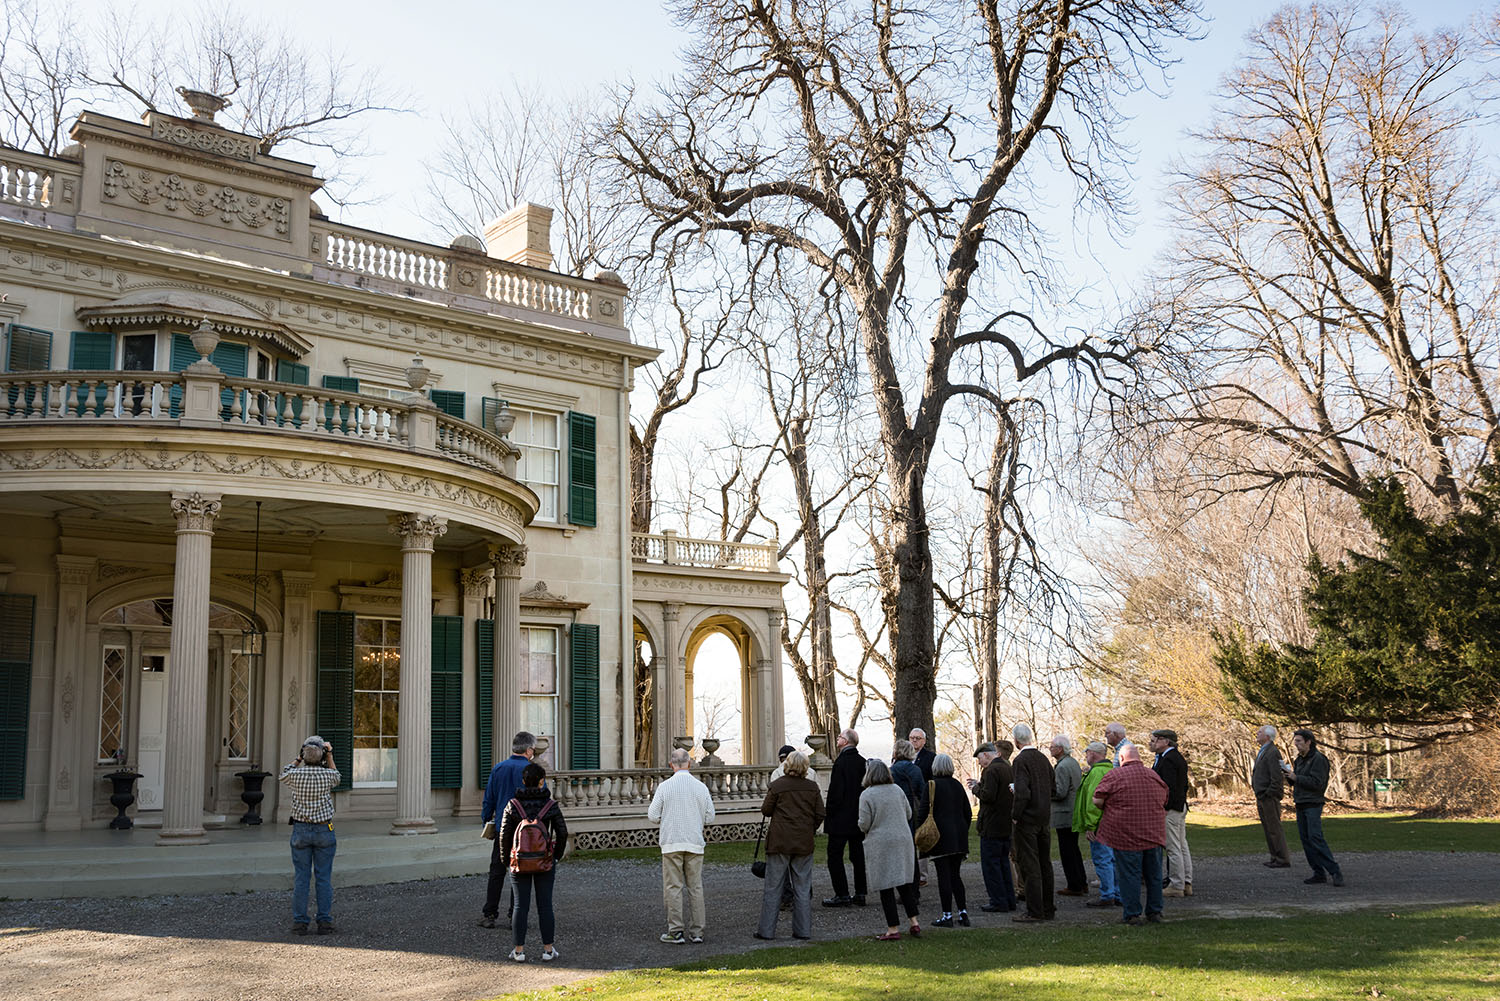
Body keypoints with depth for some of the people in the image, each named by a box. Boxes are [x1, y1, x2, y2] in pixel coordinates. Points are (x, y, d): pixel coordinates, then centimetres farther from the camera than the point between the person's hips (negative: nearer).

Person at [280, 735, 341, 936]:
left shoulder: (296, 774, -9)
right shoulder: (327, 775, -10)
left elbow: (283, 776, 17)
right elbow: (337, 778, 16)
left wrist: (298, 758, 18)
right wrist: (330, 756, 17)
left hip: (301, 830, 1)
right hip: (324, 831, 0)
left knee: (301, 878, 6)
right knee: (324, 878, 5)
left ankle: (299, 923, 6)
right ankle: (325, 922, 5)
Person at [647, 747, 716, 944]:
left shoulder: (664, 787, -6)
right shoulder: (701, 787, 0)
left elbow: (653, 816, -4)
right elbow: (709, 818, 4)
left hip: (671, 843, -2)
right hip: (695, 843, 2)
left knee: (673, 887, 3)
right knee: (695, 887, 8)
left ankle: (676, 932, 2)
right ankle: (696, 932, 10)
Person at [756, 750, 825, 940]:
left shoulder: (777, 786, -9)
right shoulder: (812, 787, 0)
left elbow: (766, 810, -1)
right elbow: (820, 814, 3)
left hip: (779, 841, -3)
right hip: (804, 843, 3)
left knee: (773, 887, 4)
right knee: (803, 887, 10)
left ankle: (766, 930, 6)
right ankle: (803, 930, 11)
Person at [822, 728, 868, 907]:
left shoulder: (841, 762, -16)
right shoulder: (862, 761, 6)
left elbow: (835, 791, -19)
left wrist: (828, 815, -10)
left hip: (841, 818, -8)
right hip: (858, 818, 8)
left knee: (834, 855, -1)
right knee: (857, 854, 12)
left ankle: (842, 894, -2)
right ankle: (860, 893, 16)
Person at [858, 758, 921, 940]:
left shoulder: (867, 795, -11)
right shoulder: (897, 790, 5)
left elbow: (864, 824, -12)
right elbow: (909, 814, 13)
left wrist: (860, 824, 10)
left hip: (880, 844, -5)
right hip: (902, 840, 5)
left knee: (886, 887, 1)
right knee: (904, 882, 15)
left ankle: (893, 929, 3)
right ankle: (914, 923, 15)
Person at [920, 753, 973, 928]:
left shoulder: (932, 785, -9)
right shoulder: (957, 785, 9)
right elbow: (968, 813, 13)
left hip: (940, 836, -6)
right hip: (959, 837, 6)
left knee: (944, 876, -2)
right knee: (955, 874, 14)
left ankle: (948, 916, -1)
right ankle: (963, 913, 12)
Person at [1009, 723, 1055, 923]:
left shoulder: (1021, 760, -16)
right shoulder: (1043, 758, 7)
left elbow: (1023, 793, -22)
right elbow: (1053, 788, 13)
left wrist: (1015, 814, -11)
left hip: (1028, 819, -7)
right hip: (1045, 818, 8)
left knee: (1029, 866, -2)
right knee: (1045, 864, 14)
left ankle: (1035, 911, -1)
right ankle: (1048, 909, 20)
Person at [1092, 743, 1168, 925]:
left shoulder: (1114, 776, -9)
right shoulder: (1155, 776, 9)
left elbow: (1097, 801, -9)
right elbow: (1164, 804, 17)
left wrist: (1110, 809, 10)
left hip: (1126, 836, -5)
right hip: (1154, 834, 5)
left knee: (1129, 875, 1)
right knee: (1154, 875, 14)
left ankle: (1132, 914, 2)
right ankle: (1155, 912, 22)